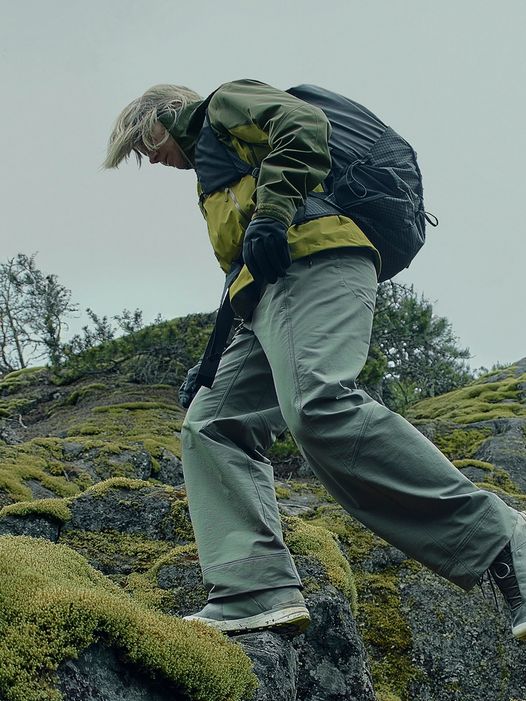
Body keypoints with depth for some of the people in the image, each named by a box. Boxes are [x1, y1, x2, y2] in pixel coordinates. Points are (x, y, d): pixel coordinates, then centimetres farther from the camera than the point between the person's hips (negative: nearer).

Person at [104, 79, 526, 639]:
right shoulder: (210, 161, 42)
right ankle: (258, 590, -15)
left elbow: (302, 125, -4)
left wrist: (272, 213, -18)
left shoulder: (224, 102, 18)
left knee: (319, 407, -31)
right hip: (267, 292, 10)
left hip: (313, 259, -10)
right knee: (211, 425, -1)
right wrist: (214, 364, 24)